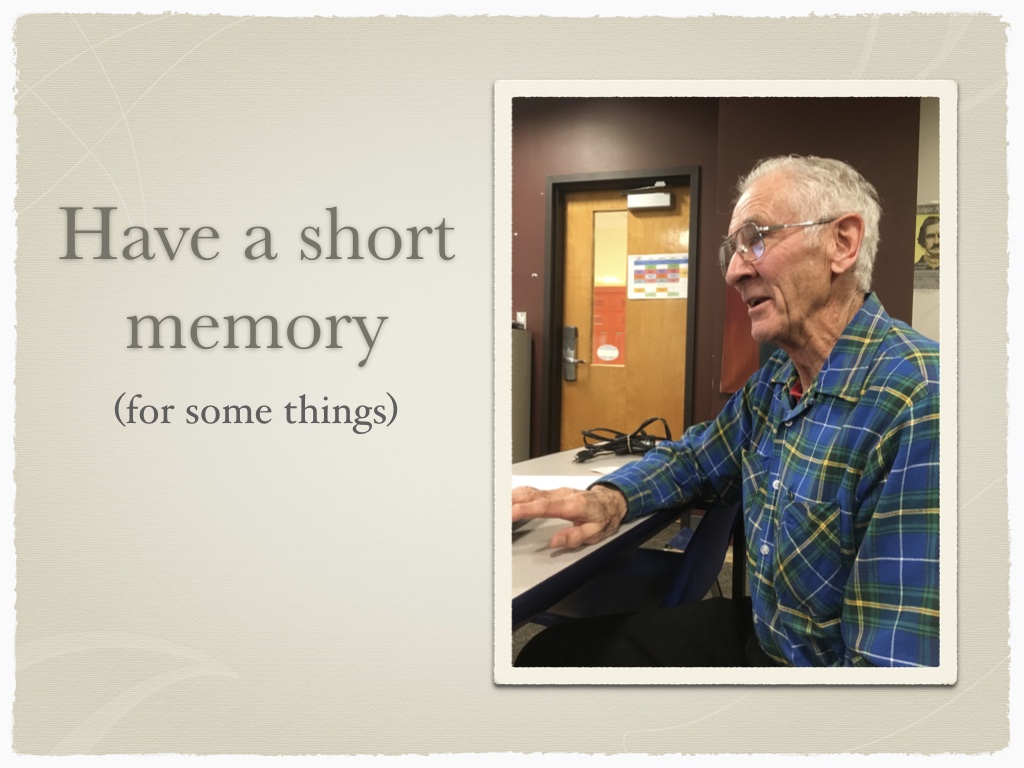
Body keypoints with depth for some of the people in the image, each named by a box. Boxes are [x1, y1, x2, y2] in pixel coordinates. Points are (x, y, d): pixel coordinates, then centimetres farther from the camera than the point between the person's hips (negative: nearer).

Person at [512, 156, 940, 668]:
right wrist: (610, 497, -7)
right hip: (757, 631, 7)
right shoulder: (775, 380, 1)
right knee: (551, 652, 1)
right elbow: (693, 458, 15)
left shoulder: (919, 407, -28)